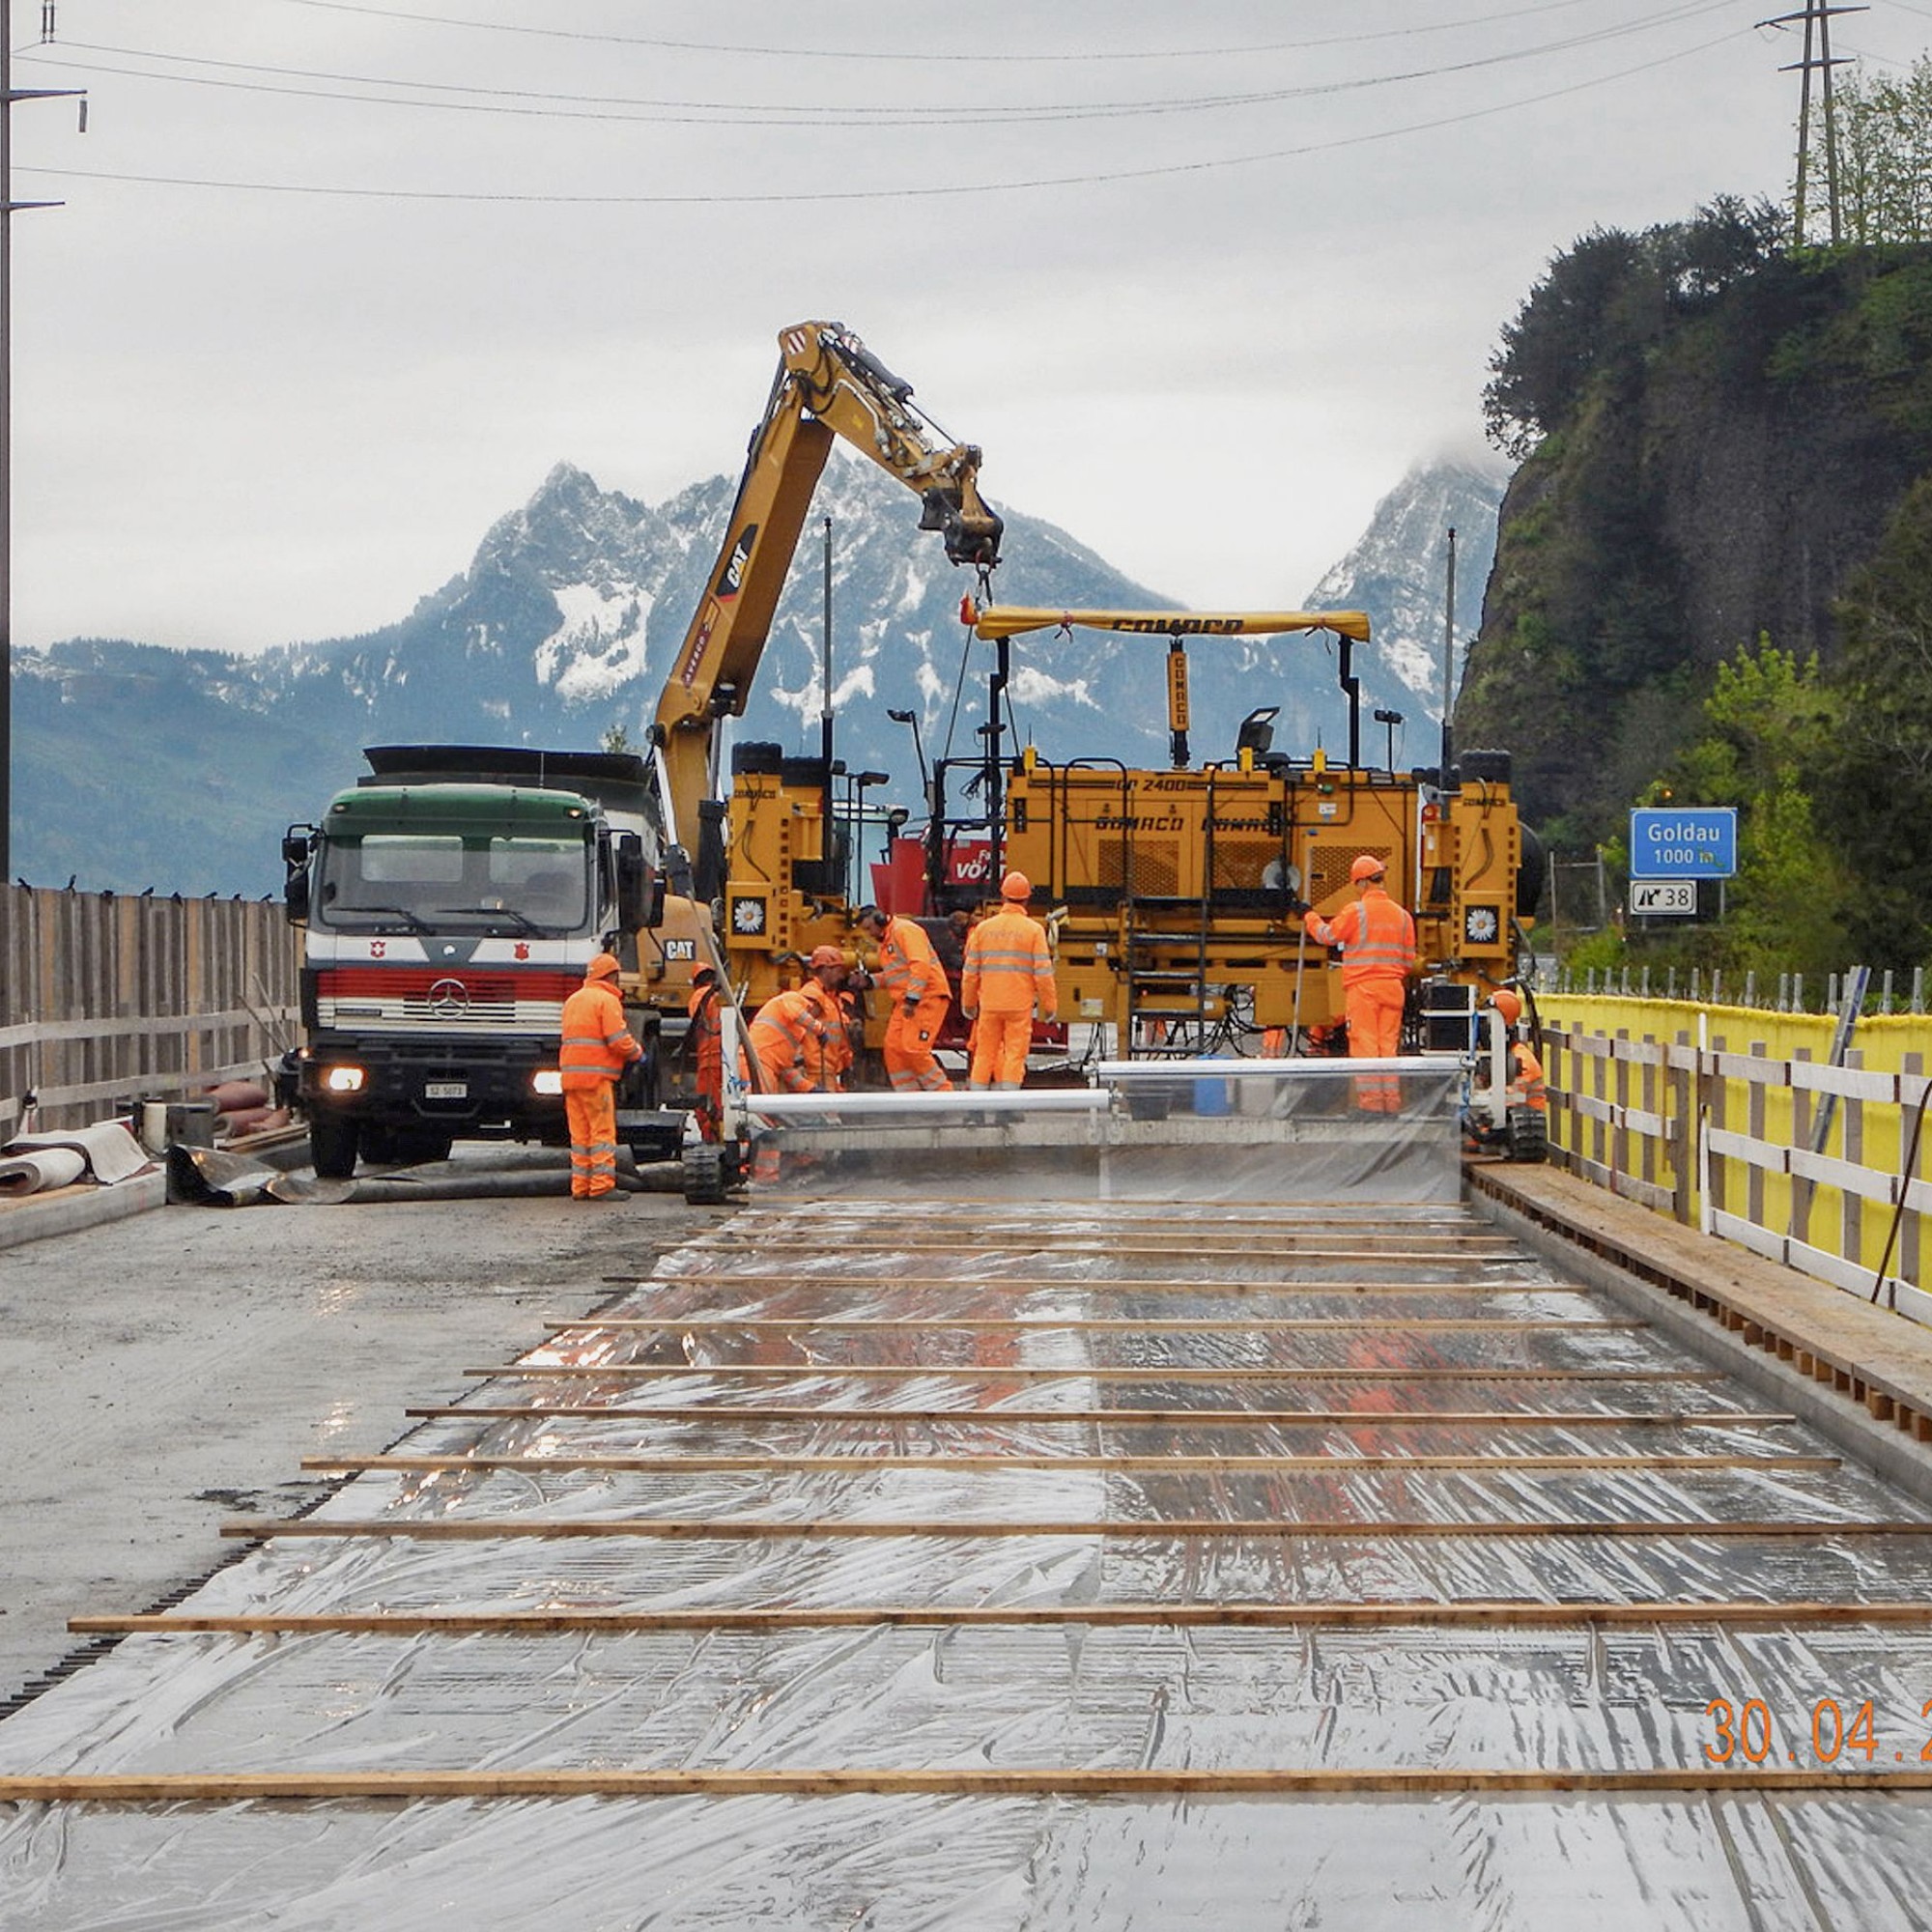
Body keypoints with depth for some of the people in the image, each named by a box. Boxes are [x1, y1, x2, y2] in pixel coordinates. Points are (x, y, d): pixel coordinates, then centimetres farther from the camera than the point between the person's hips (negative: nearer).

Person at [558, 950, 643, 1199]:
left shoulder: (573, 1000, 20)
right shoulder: (607, 1000, -7)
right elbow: (619, 1040, -13)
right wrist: (637, 1053, 4)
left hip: (570, 1074, 8)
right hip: (596, 1075, -7)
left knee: (579, 1132, 9)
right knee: (603, 1131, -5)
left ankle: (580, 1186, 8)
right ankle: (602, 1185, -9)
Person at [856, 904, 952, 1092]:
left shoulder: (905, 930, -11)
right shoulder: (884, 941, 21)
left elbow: (920, 965, -21)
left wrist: (912, 999, -25)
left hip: (927, 997, -10)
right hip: (906, 1001, 10)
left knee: (913, 1048, -16)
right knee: (893, 1048, 0)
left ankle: (943, 1094, -6)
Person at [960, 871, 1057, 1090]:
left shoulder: (983, 928, 4)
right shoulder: (1033, 930, -4)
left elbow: (971, 971, 7)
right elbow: (1043, 972, -7)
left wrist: (968, 1003, 18)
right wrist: (1049, 1005, 2)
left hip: (989, 1004, 3)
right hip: (1020, 1004, -2)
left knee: (985, 1055, 9)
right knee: (1015, 1055, 1)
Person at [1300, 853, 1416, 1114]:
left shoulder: (1356, 912, -8)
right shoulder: (1401, 915, 8)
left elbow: (1327, 935, 4)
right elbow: (1409, 959, 13)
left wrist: (1310, 917, 23)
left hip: (1363, 987, -5)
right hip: (1392, 987, 5)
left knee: (1365, 1043, -3)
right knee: (1389, 1044, 9)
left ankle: (1370, 1099, -7)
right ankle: (1391, 1099, 8)